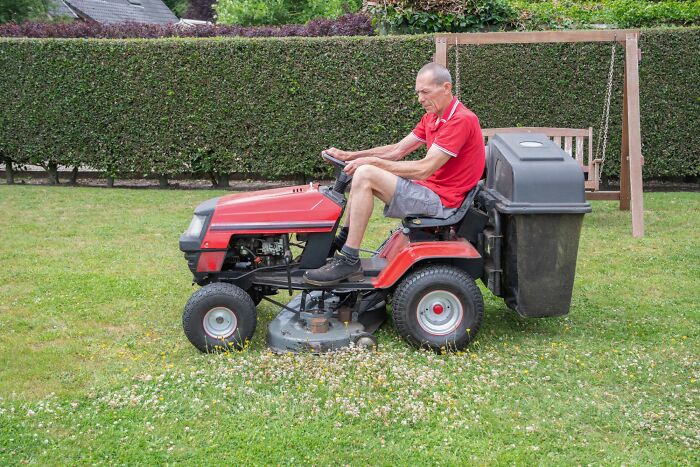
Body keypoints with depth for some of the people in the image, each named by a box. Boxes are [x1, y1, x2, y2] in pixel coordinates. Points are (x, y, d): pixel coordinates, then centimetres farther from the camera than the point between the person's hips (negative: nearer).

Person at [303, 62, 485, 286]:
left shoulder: (462, 120, -17)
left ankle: (349, 259, -20)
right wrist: (349, 156, 5)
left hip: (441, 200, -10)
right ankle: (342, 240, 8)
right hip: (430, 188, 10)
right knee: (361, 172, 12)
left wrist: (374, 162, -16)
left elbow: (424, 169, -22)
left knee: (365, 175, -22)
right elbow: (397, 151, 14)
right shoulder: (432, 117, 14)